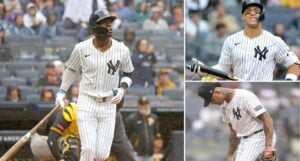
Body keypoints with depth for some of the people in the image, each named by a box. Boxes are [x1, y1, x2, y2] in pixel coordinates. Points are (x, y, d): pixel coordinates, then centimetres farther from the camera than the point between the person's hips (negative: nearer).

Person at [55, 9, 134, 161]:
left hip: (108, 106, 1)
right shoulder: (82, 48, -7)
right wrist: (61, 92, 7)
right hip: (86, 103, -1)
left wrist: (122, 89, -8)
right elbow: (71, 69, 11)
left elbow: (127, 74, 10)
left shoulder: (122, 50, -6)